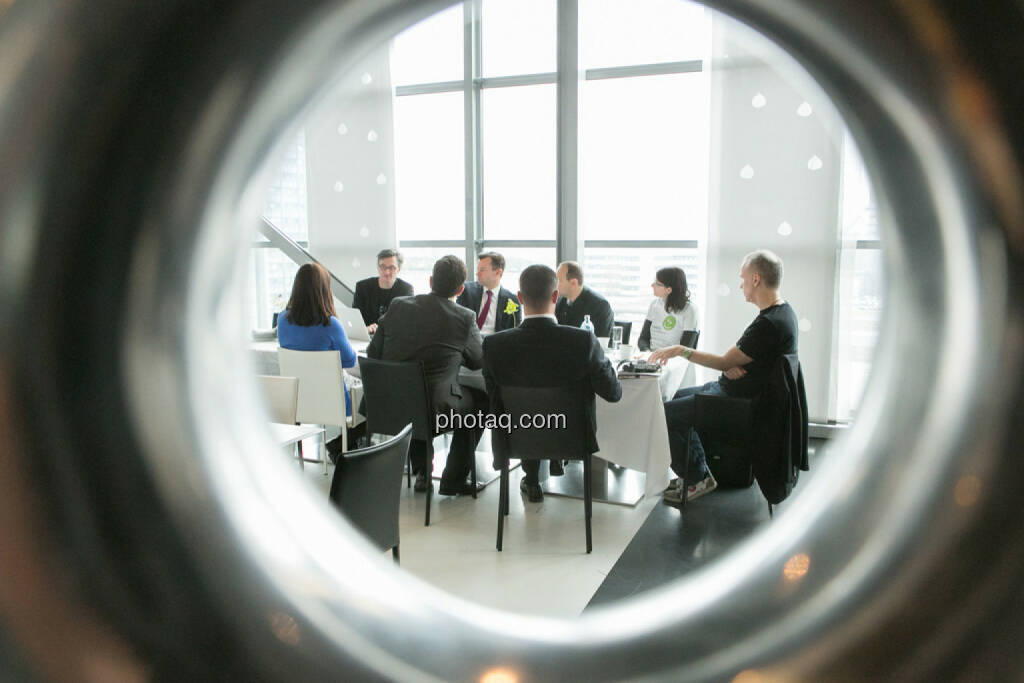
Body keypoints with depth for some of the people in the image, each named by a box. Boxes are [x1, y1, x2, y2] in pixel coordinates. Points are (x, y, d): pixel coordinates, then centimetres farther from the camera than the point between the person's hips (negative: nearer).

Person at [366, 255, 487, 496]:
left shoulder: (398, 305, -1)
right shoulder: (464, 318, -9)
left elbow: (373, 353, 5)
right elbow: (478, 362, 6)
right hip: (436, 408, -4)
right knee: (481, 399, 23)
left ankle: (422, 471, 39)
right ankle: (454, 478, 25)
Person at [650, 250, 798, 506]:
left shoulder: (768, 324, -27)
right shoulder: (782, 311, 7)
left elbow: (725, 362, -21)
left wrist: (682, 350, -13)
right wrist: (730, 365, -11)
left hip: (738, 399, -11)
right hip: (740, 391, 11)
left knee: (666, 413, -10)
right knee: (680, 396, 21)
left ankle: (698, 479, 5)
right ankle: (698, 472, 22)